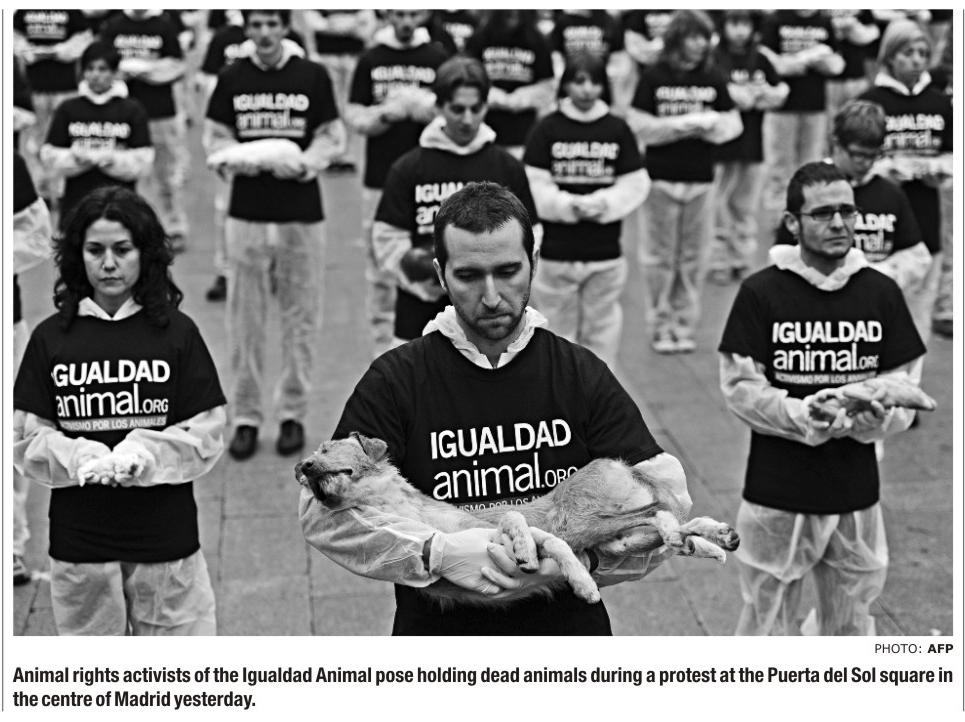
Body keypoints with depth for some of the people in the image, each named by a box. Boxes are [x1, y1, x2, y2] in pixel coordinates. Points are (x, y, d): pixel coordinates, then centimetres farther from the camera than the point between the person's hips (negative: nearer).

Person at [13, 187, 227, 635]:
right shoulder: (51, 337, 1)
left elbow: (206, 434, -3)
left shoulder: (176, 332, -2)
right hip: (78, 544, 1)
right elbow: (26, 437, 0)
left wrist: (144, 453, -19)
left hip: (166, 541, -1)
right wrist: (80, 457, -17)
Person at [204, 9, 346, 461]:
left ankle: (293, 414, 17)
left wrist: (302, 162, -16)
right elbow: (214, 137, 7)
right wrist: (238, 158, -12)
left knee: (300, 317, 5)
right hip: (246, 214, 1)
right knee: (245, 318, 4)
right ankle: (245, 416, 13)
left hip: (302, 215, -1)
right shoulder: (232, 78, 5)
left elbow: (332, 138, 1)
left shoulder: (313, 77, 0)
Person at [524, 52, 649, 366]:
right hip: (555, 251, -1)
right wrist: (568, 205, -18)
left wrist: (603, 203, -14)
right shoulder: (547, 129, -1)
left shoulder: (618, 130, 4)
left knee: (601, 327, 8)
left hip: (605, 254, 1)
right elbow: (532, 187, -5)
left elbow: (635, 185, 1)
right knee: (557, 325, 7)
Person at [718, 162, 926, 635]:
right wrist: (803, 416, -23)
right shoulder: (761, 293, -6)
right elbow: (740, 387, -8)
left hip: (856, 491, 3)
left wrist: (878, 417, -17)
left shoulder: (881, 293, 2)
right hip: (776, 492, -3)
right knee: (767, 616, 8)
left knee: (850, 622, 15)